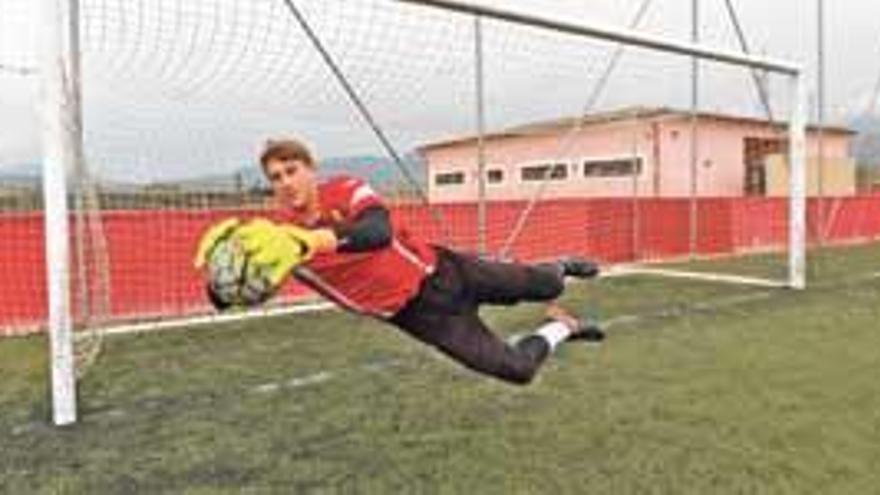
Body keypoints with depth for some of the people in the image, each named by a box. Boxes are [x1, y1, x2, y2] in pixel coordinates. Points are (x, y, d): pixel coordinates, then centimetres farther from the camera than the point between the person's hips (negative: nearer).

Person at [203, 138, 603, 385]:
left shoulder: (345, 189, -18)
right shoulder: (281, 234, -13)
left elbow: (380, 231, -40)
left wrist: (318, 239, -60)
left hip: (438, 272, 0)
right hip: (418, 313, 1)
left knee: (536, 285, 17)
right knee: (516, 370, -3)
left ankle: (561, 269, 58)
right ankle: (561, 328, 31)